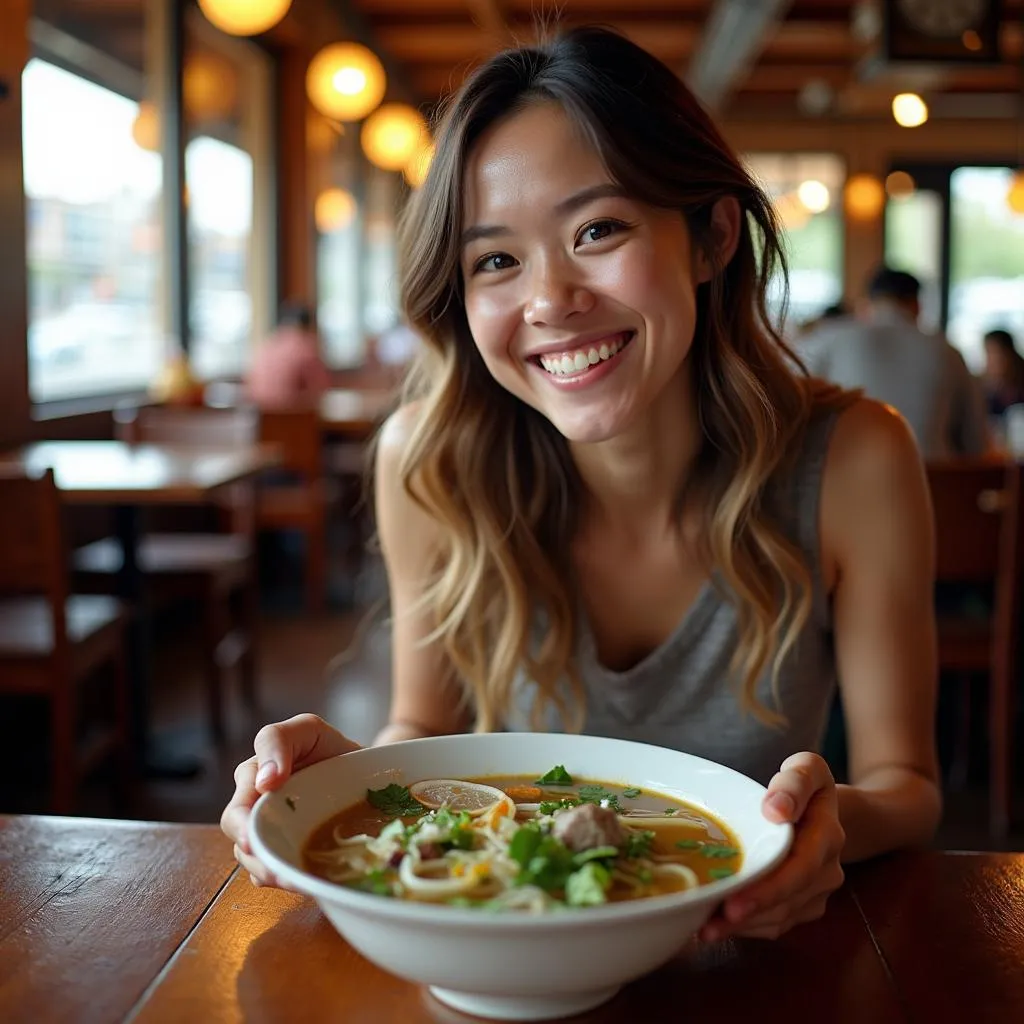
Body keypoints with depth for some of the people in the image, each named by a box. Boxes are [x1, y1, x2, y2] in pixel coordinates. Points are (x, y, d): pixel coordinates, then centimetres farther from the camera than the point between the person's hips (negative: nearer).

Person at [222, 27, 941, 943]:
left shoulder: (851, 464, -17)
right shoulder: (429, 463, -15)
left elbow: (906, 782, -8)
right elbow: (428, 728, -2)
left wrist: (838, 821, -30)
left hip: (746, 949, 0)